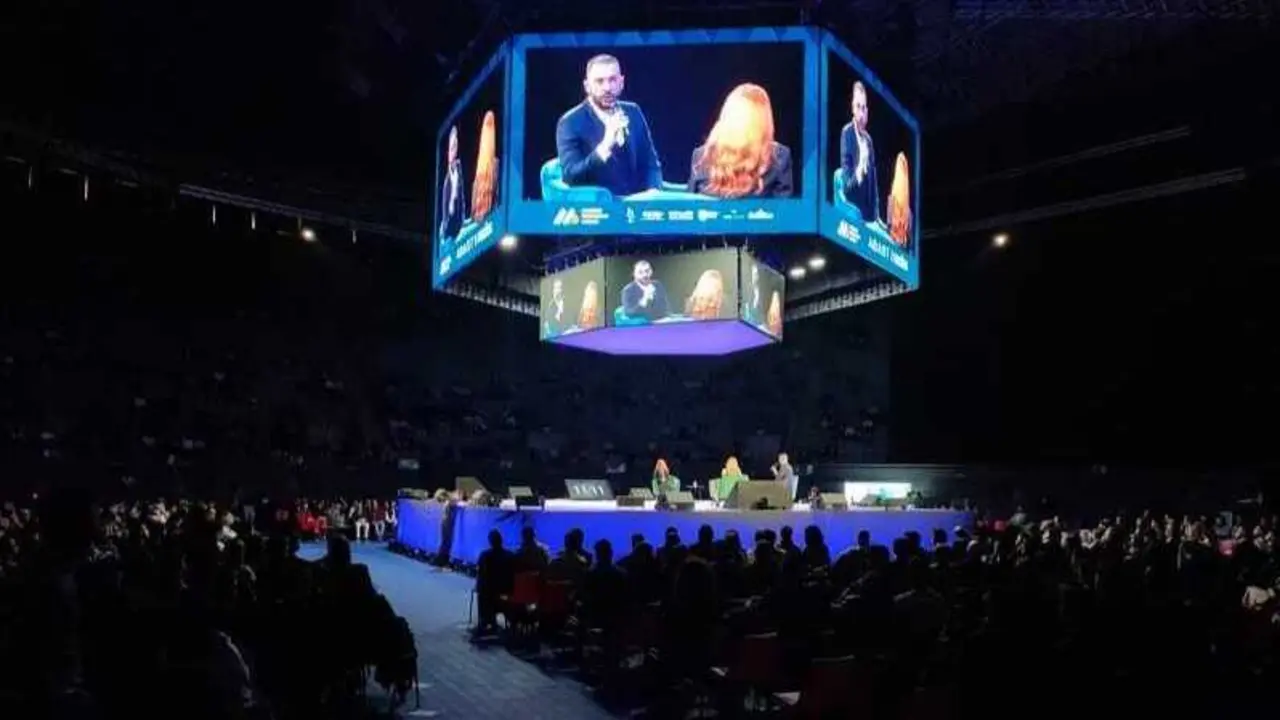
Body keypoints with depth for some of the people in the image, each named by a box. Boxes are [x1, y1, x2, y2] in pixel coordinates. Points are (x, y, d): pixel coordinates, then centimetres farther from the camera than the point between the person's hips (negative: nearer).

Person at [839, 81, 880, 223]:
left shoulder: (868, 138, 18)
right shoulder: (847, 132, -2)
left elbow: (873, 174, 18)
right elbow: (845, 164, -10)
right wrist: (854, 178, -31)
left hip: (869, 203, 7)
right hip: (853, 198, -6)